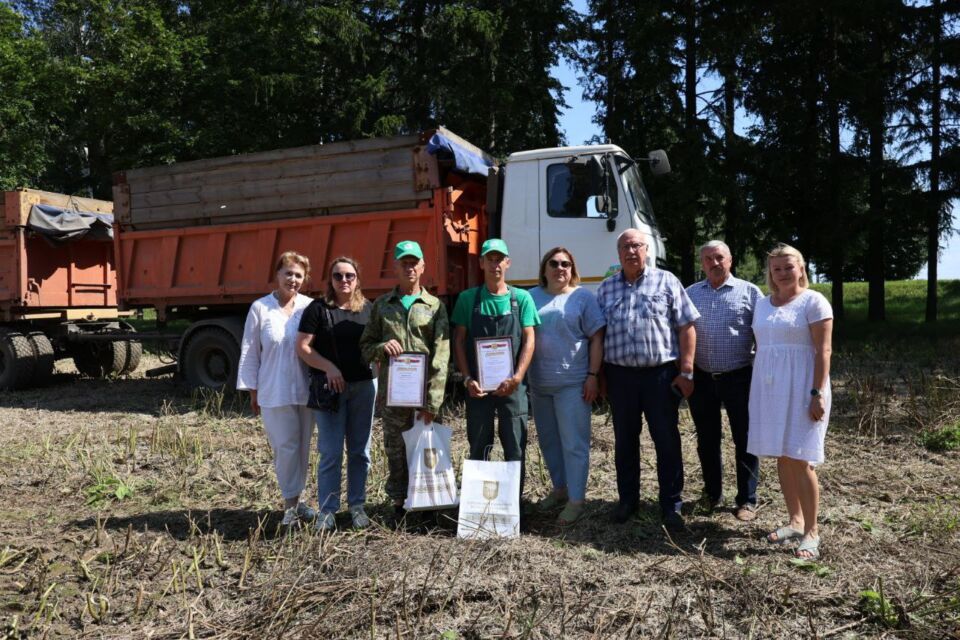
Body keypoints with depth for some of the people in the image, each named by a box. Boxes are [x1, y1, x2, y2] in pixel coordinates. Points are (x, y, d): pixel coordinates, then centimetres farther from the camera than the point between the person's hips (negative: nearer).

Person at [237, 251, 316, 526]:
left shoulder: (310, 307, 1)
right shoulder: (260, 308, -2)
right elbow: (250, 351, 3)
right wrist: (252, 390, 3)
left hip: (306, 389, 2)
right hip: (274, 391, -2)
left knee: (302, 446, 11)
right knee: (285, 447, -3)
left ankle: (294, 500, 26)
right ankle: (290, 503, 11)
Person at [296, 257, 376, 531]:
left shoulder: (368, 308, 7)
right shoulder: (318, 308, -3)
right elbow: (302, 347, -6)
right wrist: (328, 367, -17)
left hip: (364, 386, 3)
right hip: (330, 388, -3)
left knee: (360, 450, 9)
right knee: (330, 452, -1)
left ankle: (357, 506, 21)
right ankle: (327, 511, 9)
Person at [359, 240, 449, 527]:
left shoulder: (435, 306, 4)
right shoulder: (381, 305, 12)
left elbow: (441, 356, -3)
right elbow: (365, 347, 14)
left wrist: (432, 401, -10)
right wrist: (381, 347, -11)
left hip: (424, 393, -2)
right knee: (395, 450, 7)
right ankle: (399, 504, 21)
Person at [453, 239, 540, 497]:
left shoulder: (521, 298, 3)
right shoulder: (468, 299, 4)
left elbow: (529, 340, -1)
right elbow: (459, 340, 3)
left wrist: (516, 378, -13)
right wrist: (468, 379, -8)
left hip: (512, 385, 0)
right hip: (478, 386, 0)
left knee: (515, 447, 4)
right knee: (478, 447, 8)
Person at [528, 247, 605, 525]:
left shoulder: (583, 296, -1)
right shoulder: (531, 296, 9)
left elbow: (596, 338, -3)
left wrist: (593, 375, -9)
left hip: (572, 382, -4)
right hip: (538, 384, 5)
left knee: (574, 443, -2)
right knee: (548, 440, 15)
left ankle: (576, 500, 5)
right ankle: (559, 488, 31)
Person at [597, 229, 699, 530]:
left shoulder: (666, 282, 3)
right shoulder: (606, 288, 10)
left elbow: (686, 327, 0)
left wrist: (686, 371, -6)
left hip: (661, 373, -2)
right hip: (620, 375, 2)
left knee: (667, 441, 3)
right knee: (624, 441, 11)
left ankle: (671, 505, 15)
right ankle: (627, 500, 25)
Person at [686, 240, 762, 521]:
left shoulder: (749, 292, 1)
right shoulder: (690, 294, 9)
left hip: (739, 378, -3)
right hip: (701, 378, 3)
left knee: (745, 440, 4)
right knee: (707, 440, 13)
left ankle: (747, 500, 17)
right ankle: (712, 495, 28)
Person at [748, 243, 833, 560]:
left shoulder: (813, 301, -4)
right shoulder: (762, 304, 13)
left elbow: (823, 350, -10)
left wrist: (818, 394, -17)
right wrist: (755, 390, 13)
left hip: (800, 388, -6)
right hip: (769, 388, 6)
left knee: (799, 459, -7)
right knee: (781, 456, 9)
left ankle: (811, 532, 3)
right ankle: (795, 520, 21)